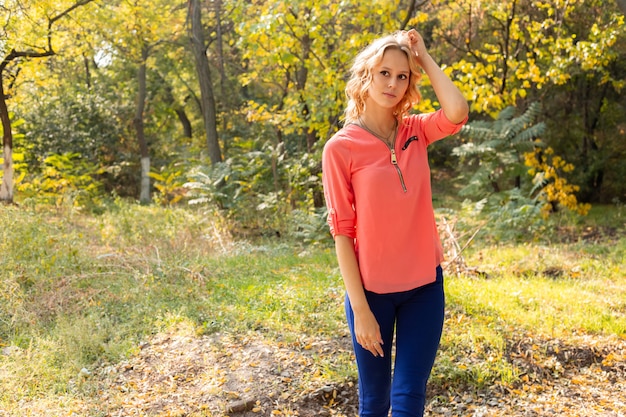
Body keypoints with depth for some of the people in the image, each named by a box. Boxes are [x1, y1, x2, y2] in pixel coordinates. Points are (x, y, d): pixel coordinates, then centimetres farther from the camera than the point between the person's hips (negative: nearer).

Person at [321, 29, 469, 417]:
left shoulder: (416, 131, 4)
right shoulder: (341, 147, -8)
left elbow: (457, 113, -18)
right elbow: (343, 231, -9)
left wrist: (423, 56, -8)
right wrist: (360, 308, -12)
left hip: (424, 285, 3)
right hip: (373, 290, -3)